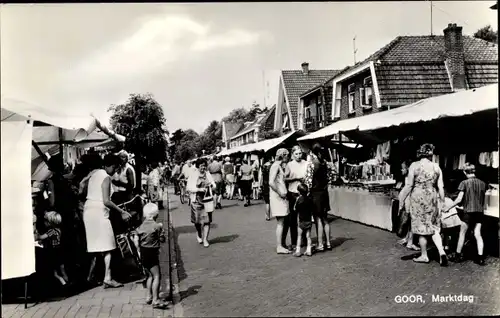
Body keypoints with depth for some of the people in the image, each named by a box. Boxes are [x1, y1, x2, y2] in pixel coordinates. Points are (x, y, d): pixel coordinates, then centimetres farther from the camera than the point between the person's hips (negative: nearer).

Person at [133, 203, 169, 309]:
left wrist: (140, 250, 12)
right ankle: (155, 300, -10)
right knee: (157, 276, -6)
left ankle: (149, 297, 27)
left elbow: (135, 240, 4)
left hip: (143, 253, 8)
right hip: (152, 253, -8)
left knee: (150, 275, 20)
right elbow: (162, 240, -6)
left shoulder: (141, 226, 7)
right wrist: (161, 229, 7)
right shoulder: (157, 226, -11)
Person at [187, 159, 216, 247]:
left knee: (207, 220, -4)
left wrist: (211, 185, -9)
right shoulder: (193, 175, -4)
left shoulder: (208, 175, 8)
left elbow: (214, 185, 15)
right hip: (196, 200, -2)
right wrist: (199, 189, -20)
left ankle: (205, 239, 3)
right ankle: (199, 235, 34)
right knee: (197, 220, 5)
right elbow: (189, 187, -9)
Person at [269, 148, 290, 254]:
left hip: (281, 197, 10)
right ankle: (279, 247, -4)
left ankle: (280, 245, 18)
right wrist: (280, 193, -17)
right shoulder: (276, 166, -13)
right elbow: (271, 182, -23)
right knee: (280, 222, -7)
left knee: (281, 222, 12)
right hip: (277, 197, -10)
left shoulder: (279, 166, 17)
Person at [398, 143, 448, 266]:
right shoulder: (436, 167, 4)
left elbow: (409, 185, -9)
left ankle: (424, 256, 15)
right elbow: (440, 187, 3)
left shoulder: (414, 165, -6)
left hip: (418, 197, -3)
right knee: (434, 227, 12)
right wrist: (443, 202, 12)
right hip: (432, 198, 3)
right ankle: (441, 252, -4)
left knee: (421, 227, 6)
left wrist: (402, 200, -2)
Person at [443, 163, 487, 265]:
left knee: (462, 233, 8)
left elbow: (459, 199, -12)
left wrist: (448, 207, -2)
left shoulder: (464, 183, -8)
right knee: (478, 234, 5)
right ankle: (481, 258, 0)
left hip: (469, 211, -4)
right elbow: (483, 200, 12)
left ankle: (458, 255, 16)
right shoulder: (482, 183, 6)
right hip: (480, 212, 4)